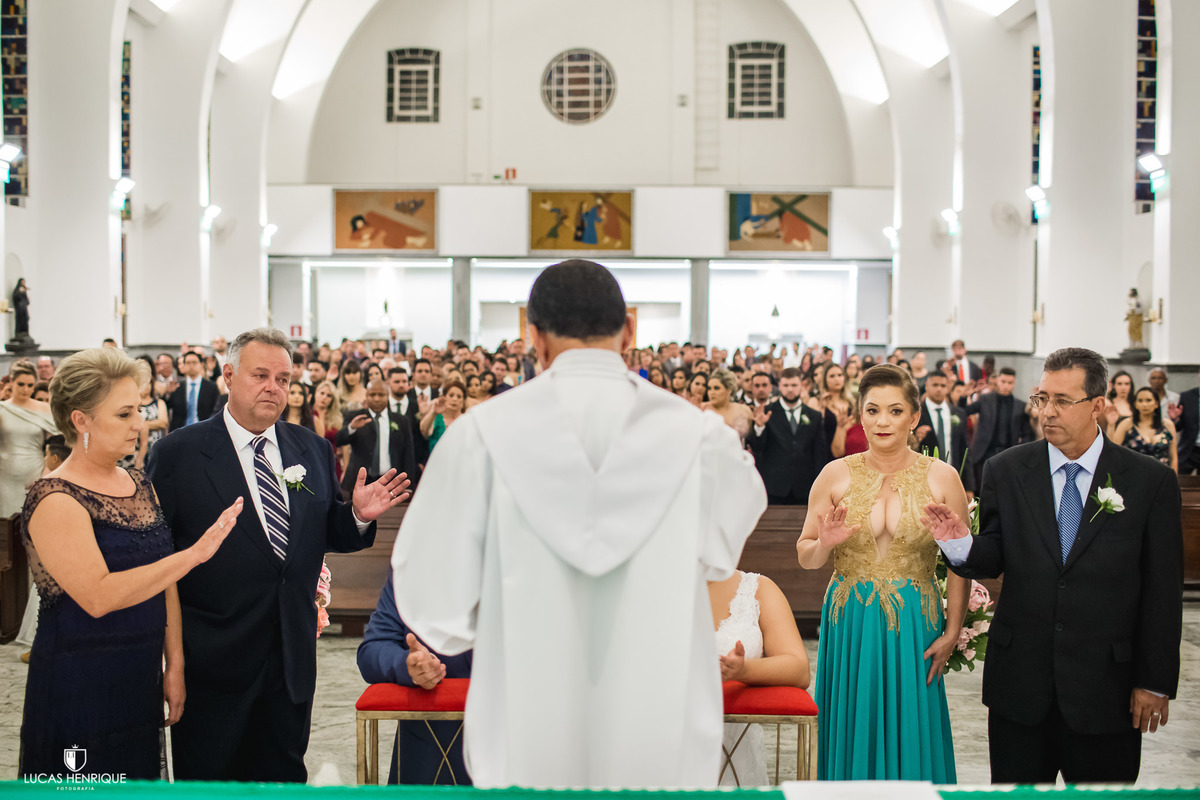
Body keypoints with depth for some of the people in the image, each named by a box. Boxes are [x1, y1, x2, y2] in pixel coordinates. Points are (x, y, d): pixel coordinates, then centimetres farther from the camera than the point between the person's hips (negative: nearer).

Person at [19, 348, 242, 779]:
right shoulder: (55, 501, -15)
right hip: (79, 690, -7)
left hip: (141, 679, 7)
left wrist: (174, 666, 7)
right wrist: (193, 554, -26)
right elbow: (97, 596, -25)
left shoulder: (140, 485, 9)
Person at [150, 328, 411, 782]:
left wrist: (358, 516, -10)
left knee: (284, 777, 17)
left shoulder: (313, 450, 7)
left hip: (292, 657, 4)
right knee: (207, 780, 10)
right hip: (212, 660, -4)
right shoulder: (180, 453, -6)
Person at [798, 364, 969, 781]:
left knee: (910, 737, 8)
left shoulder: (942, 477, -2)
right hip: (850, 624, 1)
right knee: (854, 735, 10)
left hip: (914, 627, 0)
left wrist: (952, 633, -9)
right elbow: (804, 555, 4)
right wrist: (824, 544, -18)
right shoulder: (835, 475, -1)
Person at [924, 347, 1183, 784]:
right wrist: (961, 546, -20)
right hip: (1018, 680, 2)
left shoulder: (1151, 481, -4)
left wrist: (1156, 682, -2)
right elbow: (993, 559, 3)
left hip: (1105, 683, -1)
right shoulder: (1005, 472, 1)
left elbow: (1162, 591, -2)